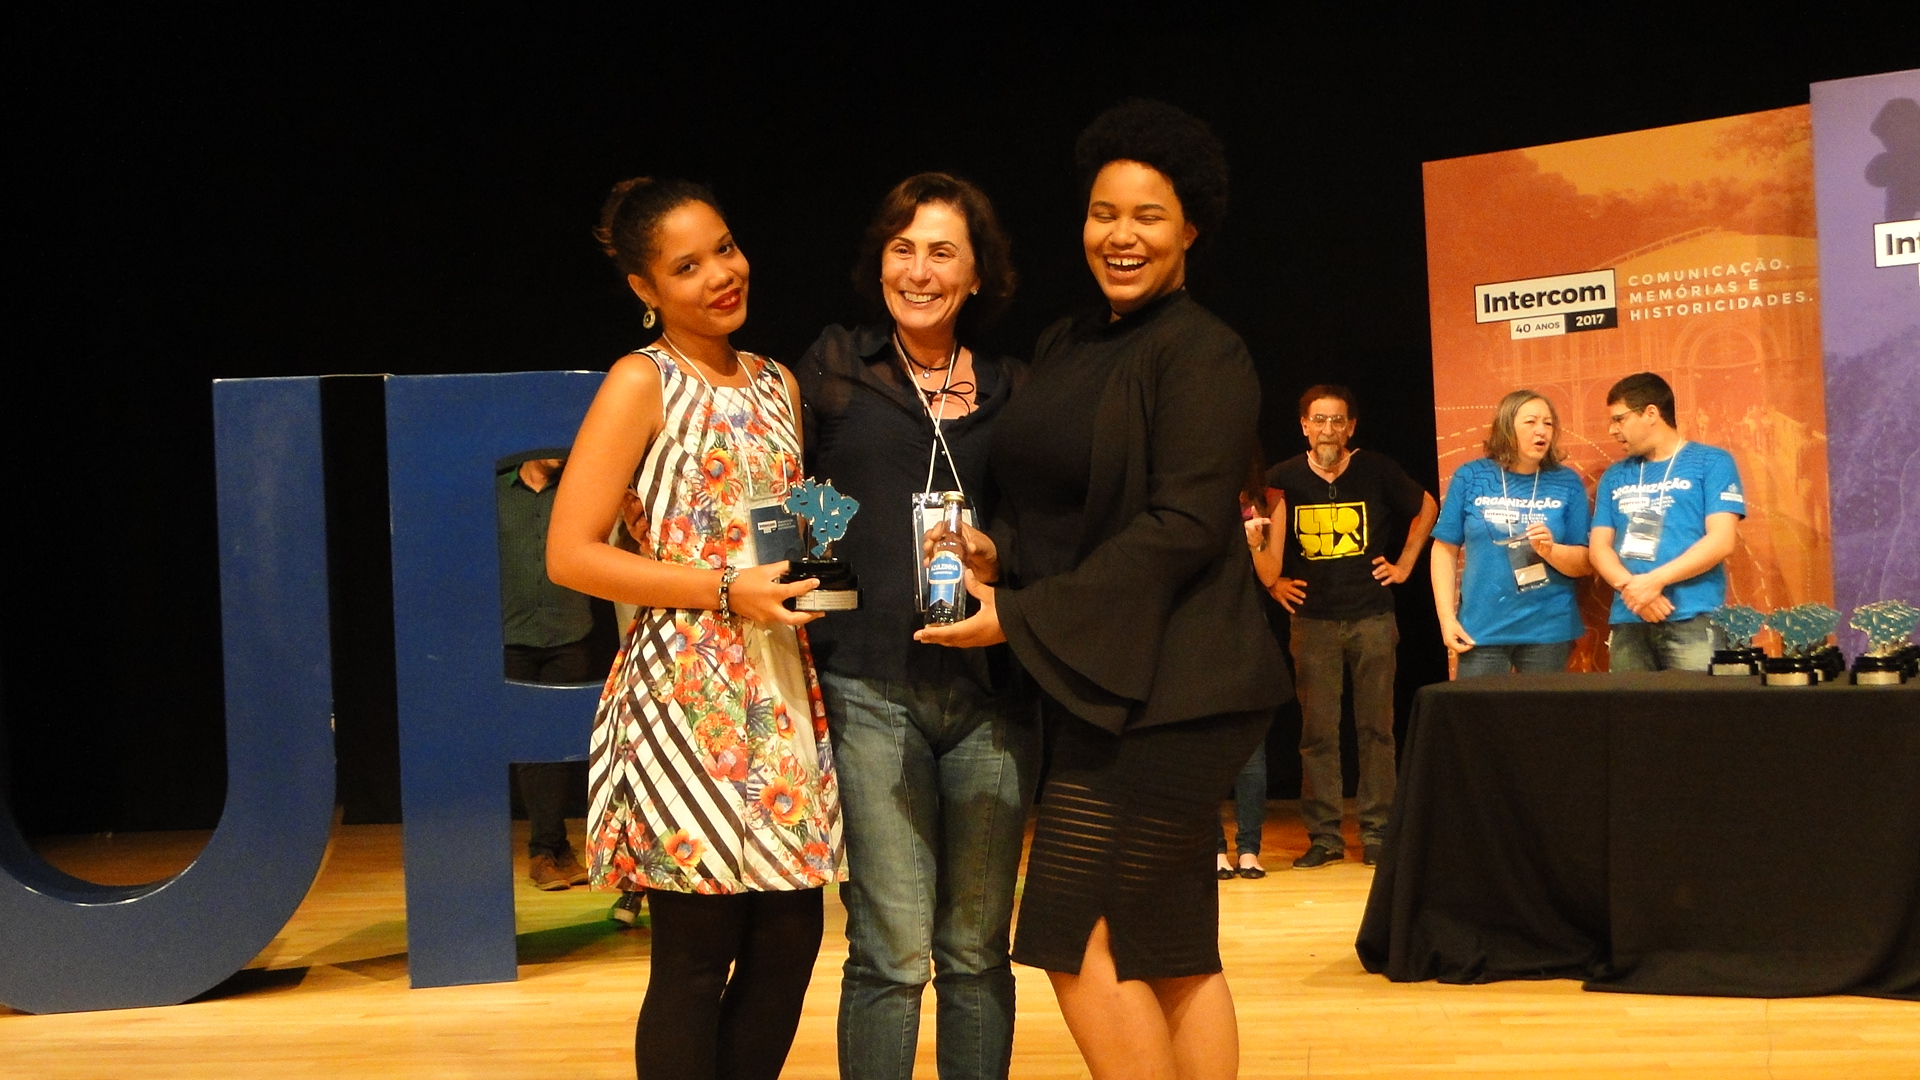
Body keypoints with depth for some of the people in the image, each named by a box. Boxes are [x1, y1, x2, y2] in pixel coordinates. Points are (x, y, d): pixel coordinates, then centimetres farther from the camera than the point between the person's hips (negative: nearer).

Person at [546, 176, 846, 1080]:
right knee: (697, 953, -3)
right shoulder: (642, 384, -3)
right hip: (687, 693, -6)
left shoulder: (777, 386, 15)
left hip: (782, 692, 6)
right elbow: (569, 554, -10)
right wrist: (726, 589, -15)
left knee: (791, 937, 5)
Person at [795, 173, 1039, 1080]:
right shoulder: (834, 369, 8)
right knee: (891, 952, -5)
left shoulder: (1011, 389, 12)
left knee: (976, 953, 7)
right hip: (871, 689, -2)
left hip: (990, 690, 2)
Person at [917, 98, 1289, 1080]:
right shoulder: (1065, 347, 14)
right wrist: (996, 552, -2)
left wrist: (1025, 617, -17)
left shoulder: (1201, 355, -10)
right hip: (1098, 690, 8)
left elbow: (1183, 526, -17)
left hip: (1164, 693, -8)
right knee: (1173, 949, 11)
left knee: (1081, 936, -8)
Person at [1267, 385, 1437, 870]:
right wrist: (1274, 581, 7)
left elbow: (1426, 508, 16)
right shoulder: (1283, 479, 0)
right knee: (1317, 731, 1)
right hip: (1313, 620, 0)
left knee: (1376, 728, 2)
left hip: (1372, 616, 0)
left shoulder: (1378, 471, 0)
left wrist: (1404, 565, 10)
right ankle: (1324, 836, 7)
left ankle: (1377, 833, 8)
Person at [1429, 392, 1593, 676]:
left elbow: (1584, 564, 3)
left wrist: (1550, 550, -17)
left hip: (1548, 630, 1)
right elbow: (1445, 550, 4)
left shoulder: (1567, 484, 4)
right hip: (1481, 629, -1)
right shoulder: (1471, 477, 2)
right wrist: (1446, 617, -2)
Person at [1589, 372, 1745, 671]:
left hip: (1692, 621, -4)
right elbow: (1598, 546, 11)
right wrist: (1631, 587, -10)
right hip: (1628, 624, 4)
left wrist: (1655, 581, -13)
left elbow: (1722, 540, -5)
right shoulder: (1614, 477, 19)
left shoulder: (1711, 462, 5)